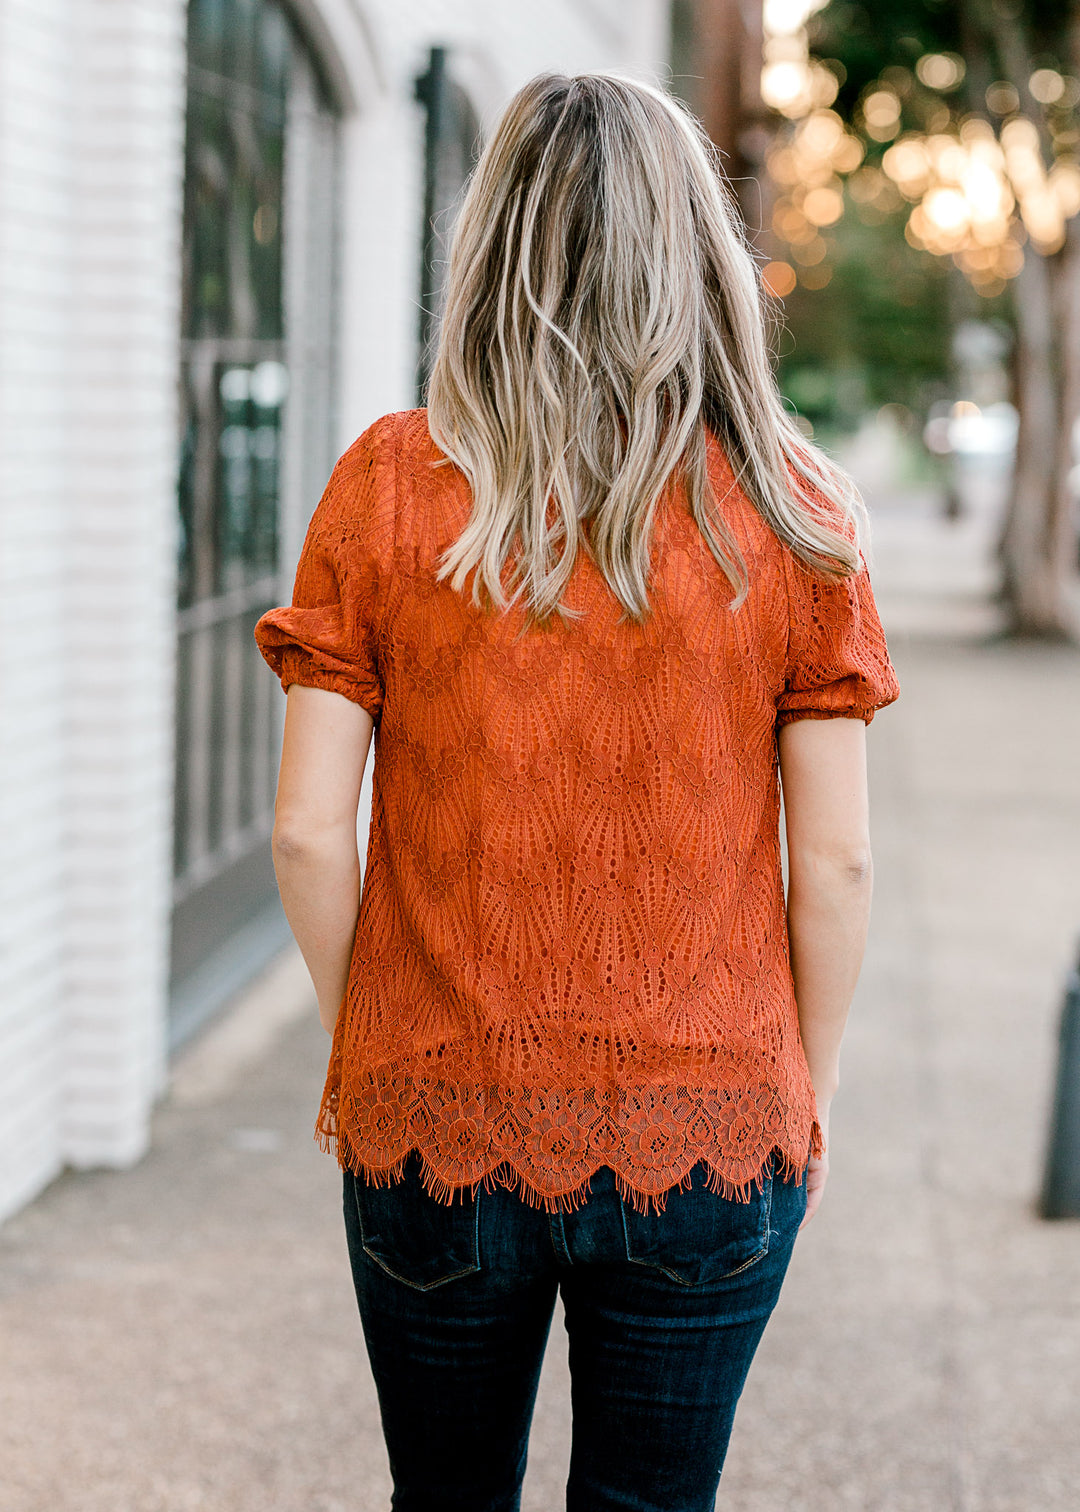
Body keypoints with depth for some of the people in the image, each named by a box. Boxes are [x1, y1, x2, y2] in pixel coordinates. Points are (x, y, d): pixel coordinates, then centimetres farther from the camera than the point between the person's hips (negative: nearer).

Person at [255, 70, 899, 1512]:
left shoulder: (389, 484, -6)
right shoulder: (790, 511, -5)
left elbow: (308, 834, -6)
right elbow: (835, 864, -4)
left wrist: (356, 1043, 10)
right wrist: (802, 1095, 10)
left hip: (437, 1125, 0)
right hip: (705, 1141, 0)